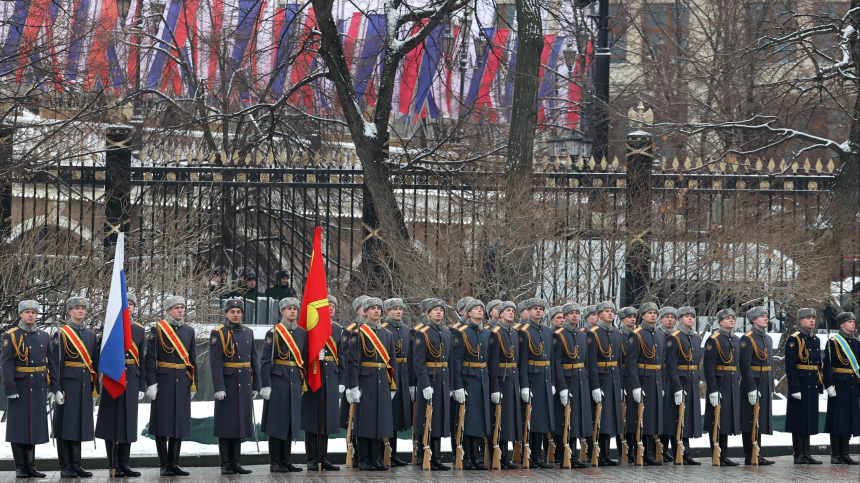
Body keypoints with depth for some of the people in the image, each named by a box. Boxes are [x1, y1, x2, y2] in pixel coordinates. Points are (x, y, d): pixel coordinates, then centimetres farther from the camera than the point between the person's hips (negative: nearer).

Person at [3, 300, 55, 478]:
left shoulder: (44, 336, 11)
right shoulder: (11, 336, -3)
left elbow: (51, 363, 11)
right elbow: (7, 364, -8)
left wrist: (53, 387, 6)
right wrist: (10, 388, -16)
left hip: (39, 389, 4)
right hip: (20, 388, -4)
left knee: (34, 425, 7)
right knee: (18, 427, 0)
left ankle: (31, 465, 14)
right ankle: (20, 468, 4)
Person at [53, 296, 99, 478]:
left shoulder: (91, 335, 14)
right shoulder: (61, 334, -2)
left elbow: (95, 363, 15)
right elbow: (56, 363, -8)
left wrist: (95, 387, 11)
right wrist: (57, 388, -14)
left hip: (85, 386, 5)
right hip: (68, 383, -5)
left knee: (80, 423, 7)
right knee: (65, 424, -2)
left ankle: (76, 465, 13)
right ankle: (65, 467, 1)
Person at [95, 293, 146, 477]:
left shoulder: (140, 330, 11)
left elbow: (142, 359, 12)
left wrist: (141, 386, 8)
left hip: (131, 380, 4)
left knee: (128, 422, 5)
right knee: (111, 421, -1)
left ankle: (124, 463, 11)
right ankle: (114, 464, 3)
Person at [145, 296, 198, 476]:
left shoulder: (189, 331, 12)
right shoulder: (157, 330, -3)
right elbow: (150, 358, -7)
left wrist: (193, 384, 12)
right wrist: (151, 383, -13)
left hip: (182, 383, 4)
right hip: (163, 381, -4)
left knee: (180, 422, 5)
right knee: (162, 421, -1)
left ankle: (174, 463, 10)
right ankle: (164, 465, 4)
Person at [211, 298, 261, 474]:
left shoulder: (248, 333, 12)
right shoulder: (218, 333, -5)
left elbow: (254, 360, 14)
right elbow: (215, 362, -11)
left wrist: (255, 385, 10)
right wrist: (218, 387, -17)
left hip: (244, 385, 5)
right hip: (228, 384, -5)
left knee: (240, 422, 8)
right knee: (226, 425, -2)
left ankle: (236, 462, 14)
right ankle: (225, 464, 2)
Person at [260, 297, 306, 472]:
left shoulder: (302, 333, 11)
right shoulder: (274, 333, -4)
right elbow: (265, 360, -8)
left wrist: (304, 382, 11)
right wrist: (266, 385, -14)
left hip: (295, 383, 5)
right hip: (278, 381, -5)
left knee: (292, 421, 7)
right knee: (276, 421, -2)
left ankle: (286, 460, 13)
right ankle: (275, 463, 1)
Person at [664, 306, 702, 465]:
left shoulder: (697, 338, 14)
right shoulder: (674, 338, -9)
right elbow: (670, 365, -14)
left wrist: (696, 381, 15)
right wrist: (677, 389, -19)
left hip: (692, 383, 7)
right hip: (679, 382, -7)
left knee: (689, 418, 7)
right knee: (678, 418, -5)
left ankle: (686, 455, 9)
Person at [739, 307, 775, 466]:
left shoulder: (768, 339, 17)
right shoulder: (747, 339, -11)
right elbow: (745, 366, -17)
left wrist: (771, 388, 18)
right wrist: (751, 388, -21)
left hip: (765, 386, 9)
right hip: (752, 385, -9)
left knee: (760, 422, 11)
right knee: (750, 421, -5)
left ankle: (756, 454, 15)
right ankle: (749, 457, -3)